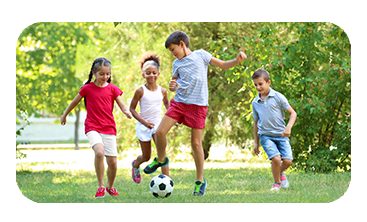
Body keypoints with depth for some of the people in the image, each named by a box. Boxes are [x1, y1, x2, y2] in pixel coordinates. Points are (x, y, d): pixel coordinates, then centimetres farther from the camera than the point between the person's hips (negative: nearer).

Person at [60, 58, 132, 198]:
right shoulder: (87, 88, 1)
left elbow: (122, 105, 2)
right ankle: (100, 186, -17)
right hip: (92, 128, -2)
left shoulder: (112, 89, 5)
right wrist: (64, 115, 26)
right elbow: (75, 102, 15)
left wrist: (127, 112, -21)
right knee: (99, 152, -29)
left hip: (109, 129, 3)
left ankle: (110, 187, 29)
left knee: (113, 162, 1)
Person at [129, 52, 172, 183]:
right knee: (146, 157, 10)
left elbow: (166, 103, 21)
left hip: (157, 125, 2)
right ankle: (136, 164, 46)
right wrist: (144, 122, -20)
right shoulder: (141, 91, -13)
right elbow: (132, 108, -9)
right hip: (143, 127, -2)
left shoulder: (162, 91, -1)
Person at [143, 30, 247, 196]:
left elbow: (223, 65, 5)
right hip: (179, 102, 4)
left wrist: (237, 61, -14)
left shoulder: (200, 55, 2)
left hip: (198, 104, -4)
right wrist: (172, 86, -2)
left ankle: (200, 181, 9)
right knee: (160, 132, -7)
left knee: (196, 143, -3)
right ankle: (161, 159, 22)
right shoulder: (177, 63, 14)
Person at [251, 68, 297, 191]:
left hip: (281, 134, 0)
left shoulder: (278, 97, -2)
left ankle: (280, 173, 22)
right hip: (265, 136, 1)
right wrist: (256, 143, 19)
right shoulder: (255, 103, 7)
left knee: (287, 160, -13)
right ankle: (277, 183, 3)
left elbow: (293, 113, 2)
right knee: (276, 159, -21)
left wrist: (288, 127, -15)